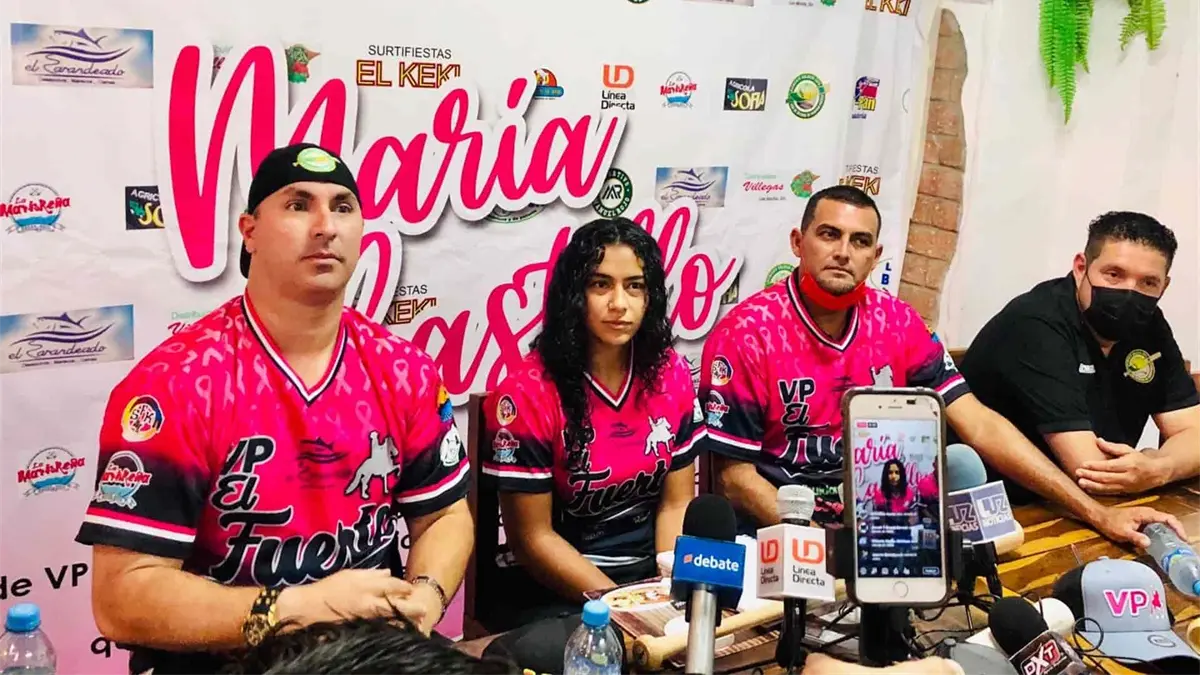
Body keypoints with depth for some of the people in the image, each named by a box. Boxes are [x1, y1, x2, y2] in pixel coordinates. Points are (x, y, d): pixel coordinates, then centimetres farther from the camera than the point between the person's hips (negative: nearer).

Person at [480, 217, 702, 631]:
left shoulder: (671, 374, 0)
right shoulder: (528, 393, -14)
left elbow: (676, 504, 5)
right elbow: (533, 538, -10)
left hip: (649, 575, 4)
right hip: (554, 589, -4)